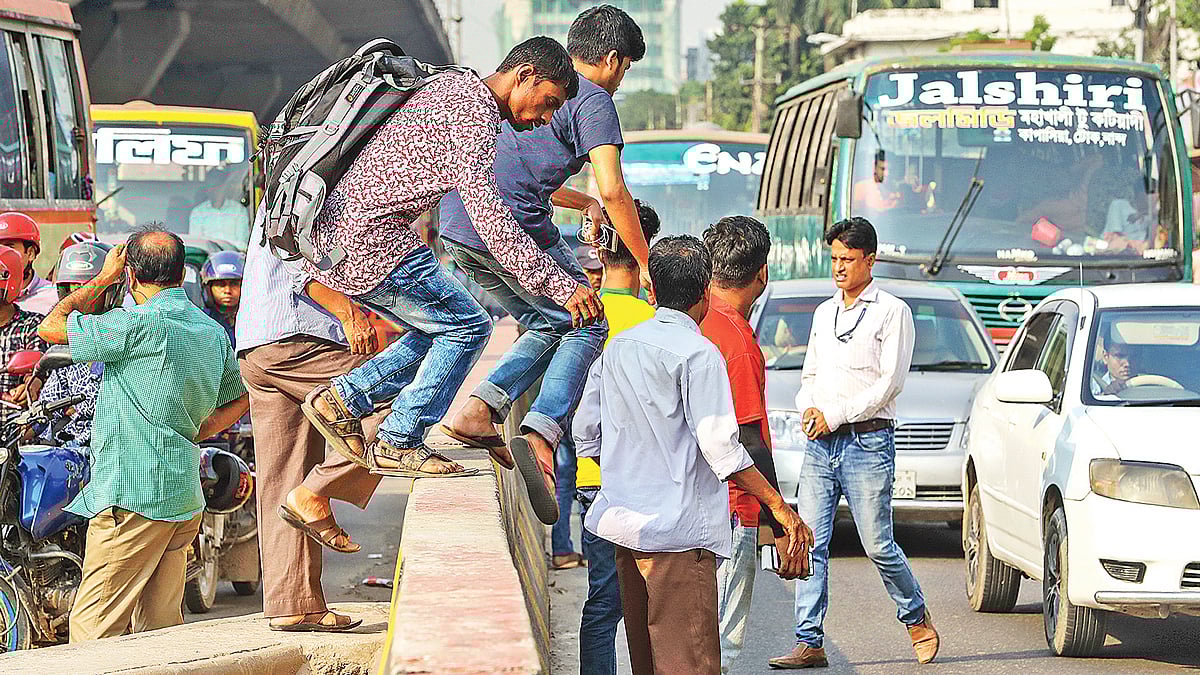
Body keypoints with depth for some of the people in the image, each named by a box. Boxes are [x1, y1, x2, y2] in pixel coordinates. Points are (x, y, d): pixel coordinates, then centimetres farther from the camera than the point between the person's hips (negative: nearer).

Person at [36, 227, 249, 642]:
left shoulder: (139, 324, -13)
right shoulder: (213, 331, 12)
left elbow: (50, 328, -5)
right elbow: (240, 399, 25)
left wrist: (102, 279, 6)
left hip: (132, 497, -8)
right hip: (185, 498, 8)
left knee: (93, 631, -8)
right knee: (159, 626, 11)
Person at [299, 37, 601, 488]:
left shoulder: (451, 87, 20)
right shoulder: (474, 113, -13)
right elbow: (490, 218, -21)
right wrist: (562, 286, -21)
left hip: (334, 232, 10)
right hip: (373, 237, -10)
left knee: (440, 331, 16)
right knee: (468, 325, -2)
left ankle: (342, 399, 12)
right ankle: (398, 444, 0)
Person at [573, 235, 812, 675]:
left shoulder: (618, 347, 10)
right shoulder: (698, 354, -12)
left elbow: (585, 433, 15)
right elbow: (720, 448, -17)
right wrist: (780, 507, -12)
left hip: (625, 521, 8)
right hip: (677, 531, -8)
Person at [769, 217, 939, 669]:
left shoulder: (892, 311, -1)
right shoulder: (824, 313, 19)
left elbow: (889, 383, -8)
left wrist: (834, 414, -12)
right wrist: (808, 408, 0)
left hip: (868, 441, -6)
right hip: (820, 444, 6)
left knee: (878, 546, -4)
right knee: (810, 543, -3)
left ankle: (917, 620, 18)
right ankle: (809, 643, -3)